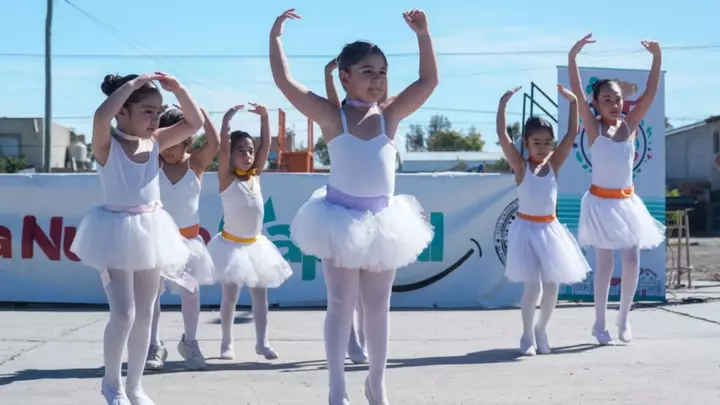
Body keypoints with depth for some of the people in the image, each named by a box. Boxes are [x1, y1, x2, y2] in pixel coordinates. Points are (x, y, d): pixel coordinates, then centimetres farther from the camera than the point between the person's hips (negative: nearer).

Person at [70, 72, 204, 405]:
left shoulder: (155, 142, 5)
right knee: (123, 313, -12)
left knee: (144, 314, 10)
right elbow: (101, 116, -33)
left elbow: (195, 122, 7)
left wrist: (178, 90, -5)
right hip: (117, 232, -6)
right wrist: (132, 84, -26)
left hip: (149, 232, 6)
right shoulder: (107, 144, -11)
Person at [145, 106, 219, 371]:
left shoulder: (196, 163, -7)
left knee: (190, 291, 9)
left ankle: (189, 342, 25)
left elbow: (215, 143, -23)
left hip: (187, 238, 0)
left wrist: (200, 111, -22)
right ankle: (154, 346, 12)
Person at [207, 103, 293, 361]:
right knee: (230, 296, 2)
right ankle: (227, 342, 14)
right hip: (232, 244, -5)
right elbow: (223, 147, -22)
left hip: (255, 244, 5)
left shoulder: (256, 176, 4)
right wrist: (228, 118, -27)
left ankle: (262, 342, 8)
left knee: (260, 294, 4)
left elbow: (266, 145, 1)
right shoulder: (226, 178, -9)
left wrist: (264, 117, -6)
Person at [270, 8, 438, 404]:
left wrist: (423, 35, -10)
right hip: (341, 218, -3)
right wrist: (275, 37, -15)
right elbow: (285, 82, -15)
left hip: (381, 219, 3)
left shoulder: (389, 115, 0)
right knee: (341, 305, 2)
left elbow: (428, 81, -4)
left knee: (377, 306, 12)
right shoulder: (331, 117, -8)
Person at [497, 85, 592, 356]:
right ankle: (528, 337, 9)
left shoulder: (554, 164, 3)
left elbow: (572, 134, -1)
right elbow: (502, 136, -14)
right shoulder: (520, 165, -4)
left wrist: (573, 102, -5)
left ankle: (541, 331, 25)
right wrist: (503, 104, -19)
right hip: (527, 229, -3)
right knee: (533, 287, -8)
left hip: (550, 229, 4)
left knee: (552, 287, 4)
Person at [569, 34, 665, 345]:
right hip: (601, 201, -4)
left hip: (627, 201, 4)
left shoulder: (630, 124, 3)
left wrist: (657, 58, -14)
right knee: (605, 264, -2)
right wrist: (573, 57, -28)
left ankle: (624, 319, 18)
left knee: (632, 262, 2)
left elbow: (650, 93, -4)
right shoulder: (594, 127, -6)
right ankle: (600, 323, 11)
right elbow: (577, 95, -17)